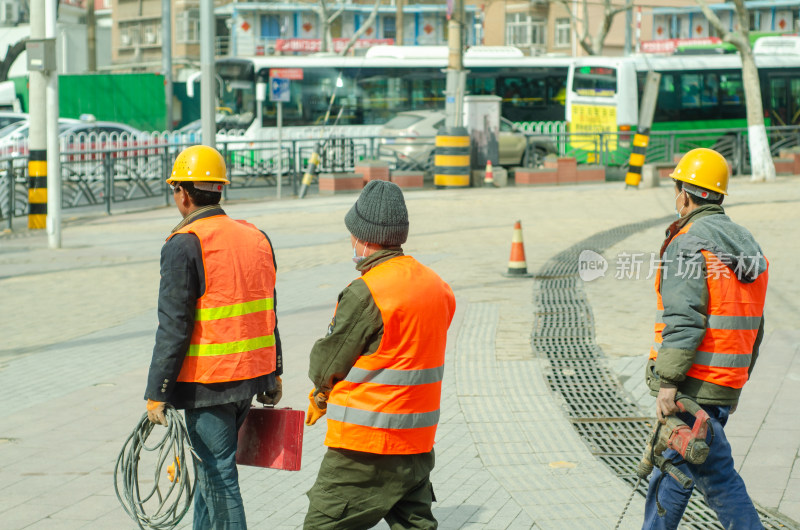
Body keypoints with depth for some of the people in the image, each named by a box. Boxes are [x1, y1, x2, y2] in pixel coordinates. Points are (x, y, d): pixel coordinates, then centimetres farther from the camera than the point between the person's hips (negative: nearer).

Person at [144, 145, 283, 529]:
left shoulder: (184, 246, -15)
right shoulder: (256, 238, 8)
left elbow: (173, 328, -17)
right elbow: (268, 314, 14)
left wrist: (157, 392, -13)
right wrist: (273, 373, 21)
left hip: (207, 382, -7)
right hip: (251, 376, 7)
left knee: (219, 476, -1)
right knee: (210, 466, 22)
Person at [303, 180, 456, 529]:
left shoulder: (365, 293, -18)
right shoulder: (436, 286, 8)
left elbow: (325, 365, -10)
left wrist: (322, 391, 14)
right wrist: (330, 393, 15)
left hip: (365, 441, -8)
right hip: (418, 441, 8)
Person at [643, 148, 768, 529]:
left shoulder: (688, 244, -13)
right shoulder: (746, 246, 13)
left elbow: (683, 320, -23)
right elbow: (754, 328, 17)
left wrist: (668, 383, -22)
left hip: (693, 384, -9)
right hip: (726, 384, 9)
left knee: (718, 479, -6)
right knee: (672, 469, 18)